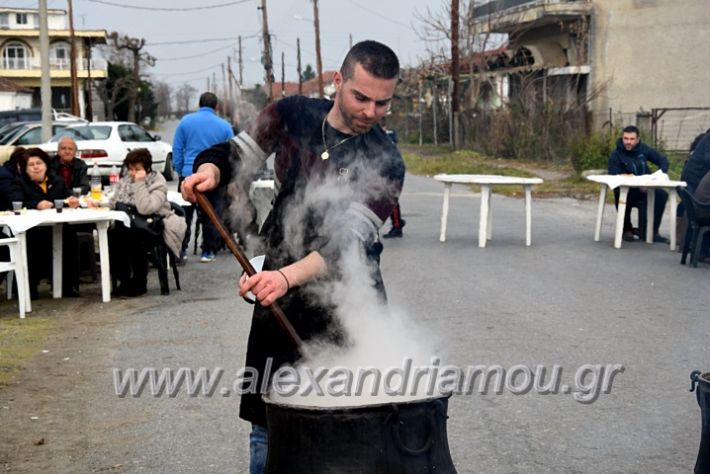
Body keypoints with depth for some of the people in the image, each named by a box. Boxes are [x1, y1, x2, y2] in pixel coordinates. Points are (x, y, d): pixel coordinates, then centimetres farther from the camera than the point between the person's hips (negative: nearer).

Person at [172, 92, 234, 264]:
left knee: (184, 214, 9)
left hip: (189, 176, 0)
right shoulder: (224, 126, 0)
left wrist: (181, 171, 10)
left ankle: (181, 250, 8)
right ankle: (208, 251, 13)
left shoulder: (186, 121, 0)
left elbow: (177, 150, 2)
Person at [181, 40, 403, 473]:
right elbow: (237, 154, 11)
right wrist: (209, 170, -13)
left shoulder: (385, 163, -12)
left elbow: (348, 243, -23)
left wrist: (288, 277, -40)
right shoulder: (294, 114, -2)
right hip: (280, 293, 3)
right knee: (269, 425, 7)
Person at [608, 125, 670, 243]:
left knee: (662, 195, -23)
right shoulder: (616, 155, -9)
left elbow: (663, 160, 11)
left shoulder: (643, 149, 3)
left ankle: (652, 232, -9)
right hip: (626, 191, -3)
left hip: (645, 189, 3)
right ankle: (627, 230, -9)